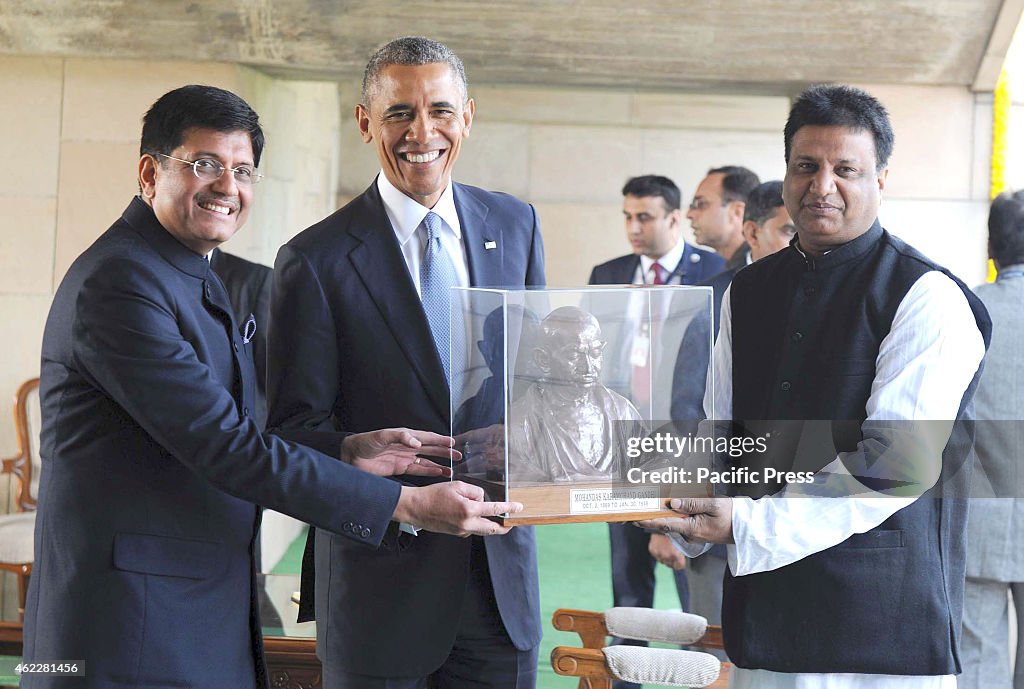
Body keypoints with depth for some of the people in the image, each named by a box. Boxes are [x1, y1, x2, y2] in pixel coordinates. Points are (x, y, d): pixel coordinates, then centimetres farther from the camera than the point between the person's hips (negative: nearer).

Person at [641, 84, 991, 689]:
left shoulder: (928, 298, -8)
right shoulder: (748, 292, 13)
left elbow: (896, 465, -17)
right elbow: (719, 433, 13)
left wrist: (747, 524, -22)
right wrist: (683, 519, -8)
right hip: (763, 610, 6)